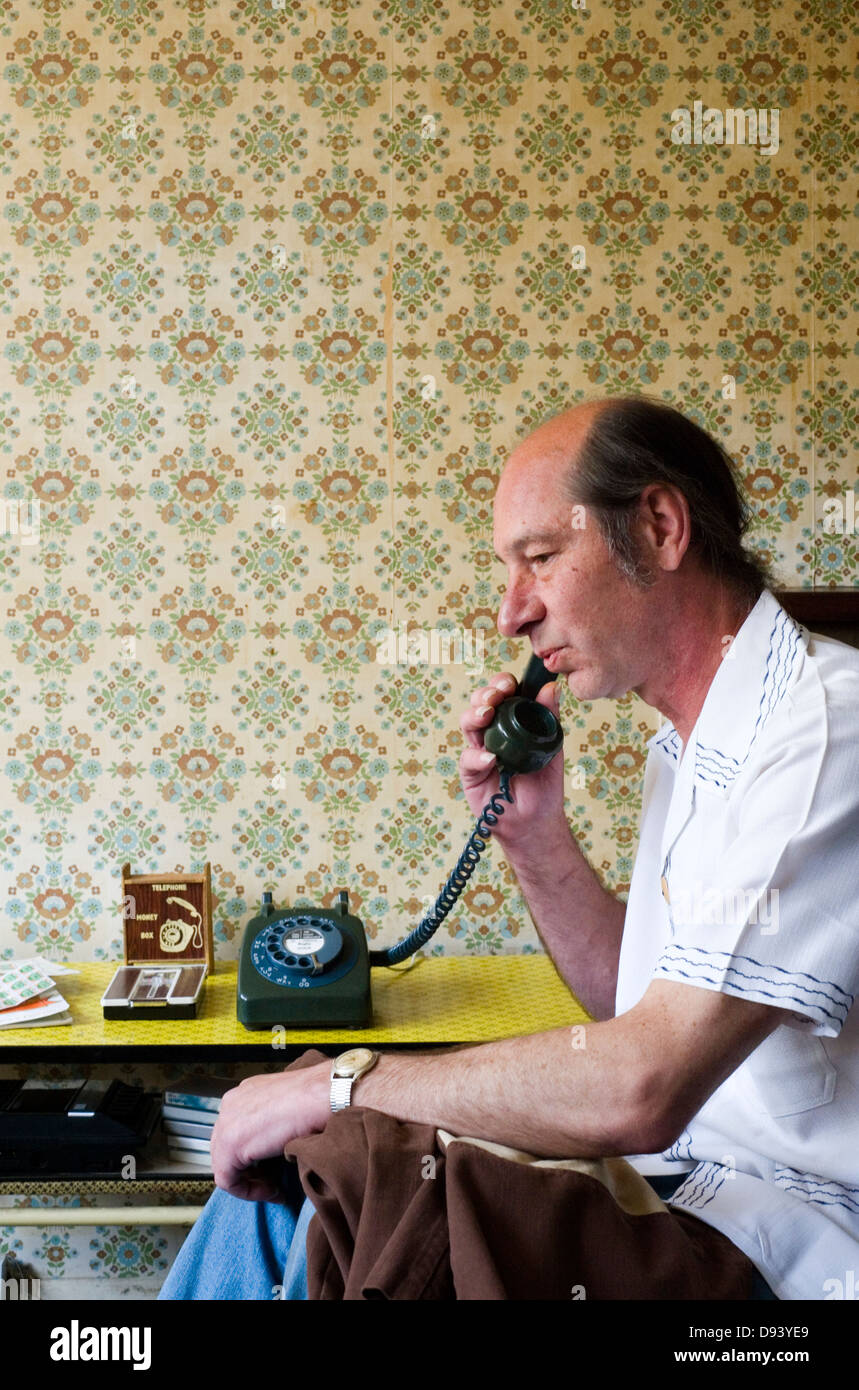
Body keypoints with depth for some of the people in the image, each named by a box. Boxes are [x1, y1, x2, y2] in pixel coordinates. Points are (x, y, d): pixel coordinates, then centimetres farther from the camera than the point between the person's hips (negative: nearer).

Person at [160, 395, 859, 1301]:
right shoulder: (686, 747, 11)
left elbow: (639, 1091, -28)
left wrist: (332, 1087, -17)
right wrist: (534, 839, 2)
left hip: (784, 1228, -8)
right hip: (674, 1168, 8)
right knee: (287, 1166, -2)